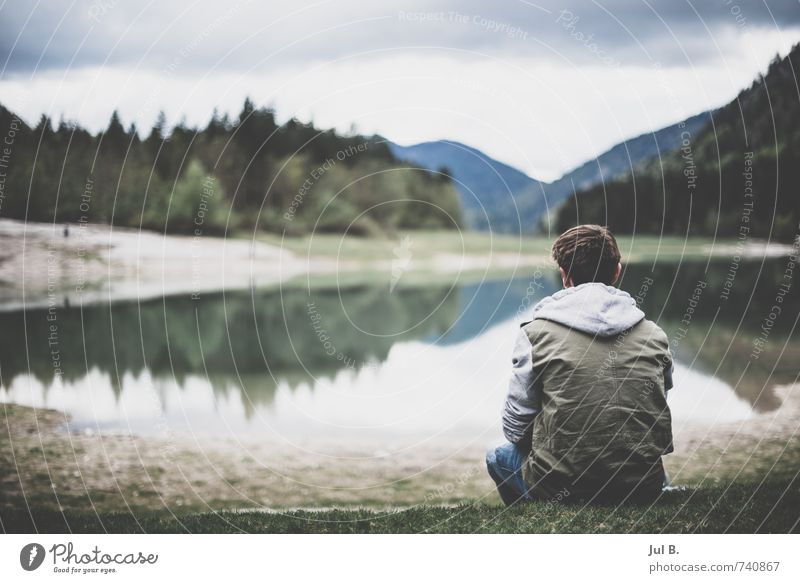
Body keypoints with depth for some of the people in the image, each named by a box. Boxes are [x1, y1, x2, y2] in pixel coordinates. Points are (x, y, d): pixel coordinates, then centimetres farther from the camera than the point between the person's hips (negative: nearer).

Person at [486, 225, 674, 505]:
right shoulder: (654, 335, 5)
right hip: (644, 489, 4)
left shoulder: (537, 333, -5)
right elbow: (657, 415, 13)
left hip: (560, 486, -3)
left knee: (498, 455, 28)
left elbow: (515, 428, -1)